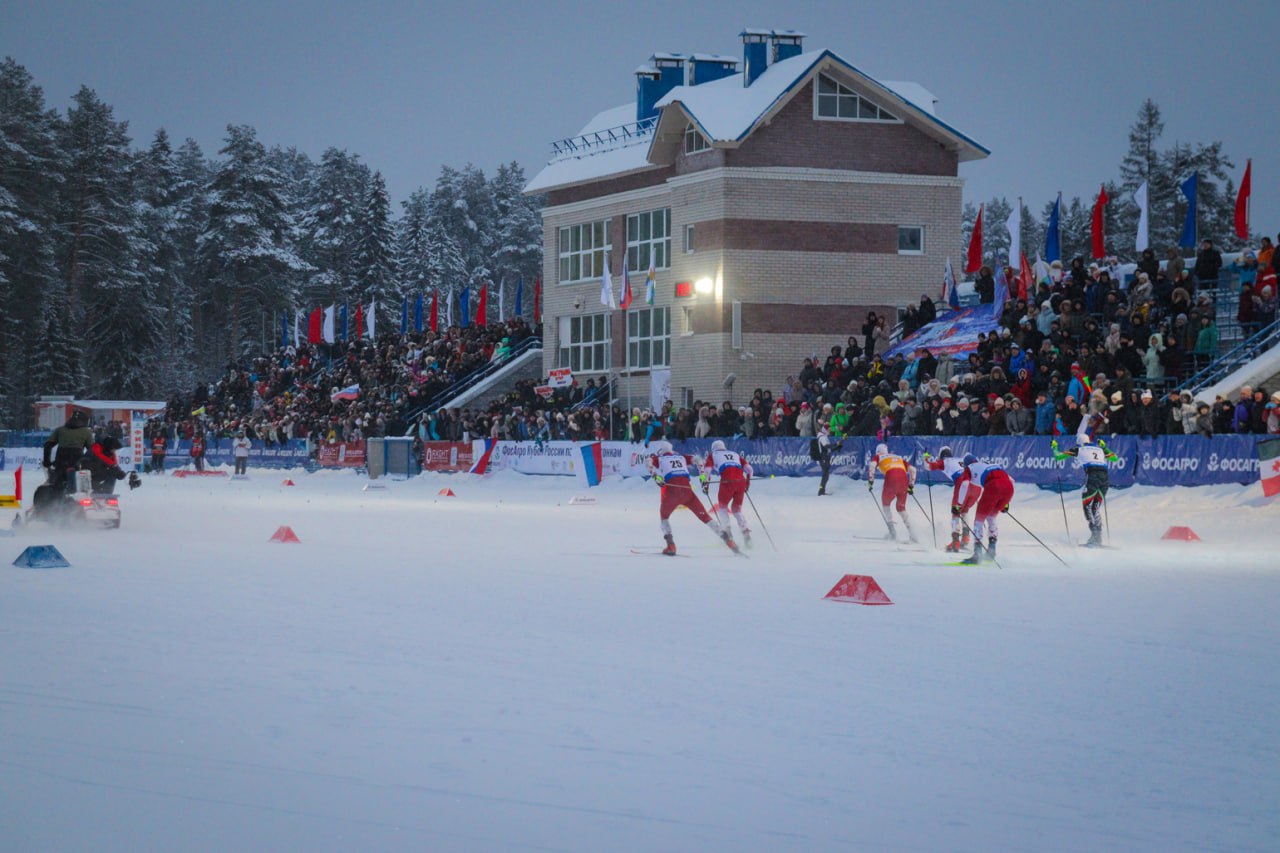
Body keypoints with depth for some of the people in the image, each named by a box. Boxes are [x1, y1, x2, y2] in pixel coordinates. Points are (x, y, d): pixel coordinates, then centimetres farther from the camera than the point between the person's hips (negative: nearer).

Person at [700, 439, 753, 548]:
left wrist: (704, 482, 9)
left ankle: (727, 530, 2)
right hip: (741, 481, 3)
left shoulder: (712, 455, 22)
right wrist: (747, 481, 31)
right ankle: (745, 529, -5)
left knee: (722, 506, 19)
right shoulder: (735, 454, 30)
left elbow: (707, 469, 5)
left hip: (727, 481, -3)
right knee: (737, 509, 17)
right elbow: (748, 468, 20)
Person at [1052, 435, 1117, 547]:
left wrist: (1054, 447, 41)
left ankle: (1095, 532, -15)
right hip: (1105, 475, 4)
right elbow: (1115, 458, 40)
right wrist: (1104, 447, 52)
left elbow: (1058, 456, 20)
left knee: (1086, 505, 4)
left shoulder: (1078, 449, 18)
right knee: (1096, 507, 13)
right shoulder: (1099, 449, 28)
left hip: (1092, 475, -4)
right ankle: (1098, 537, 4)